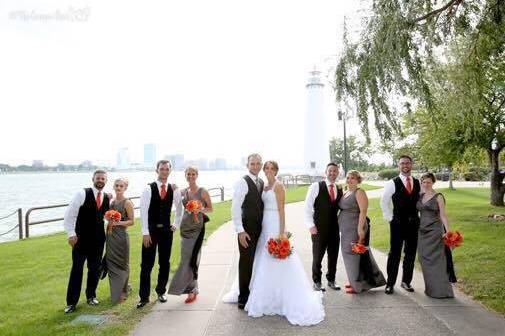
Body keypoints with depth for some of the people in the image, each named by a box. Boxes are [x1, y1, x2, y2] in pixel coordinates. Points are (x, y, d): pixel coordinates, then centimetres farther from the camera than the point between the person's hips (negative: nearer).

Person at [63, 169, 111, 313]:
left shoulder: (107, 198, 4)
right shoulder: (82, 194, -9)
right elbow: (69, 214, -9)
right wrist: (71, 234, -14)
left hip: (98, 239, 4)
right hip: (81, 238, -4)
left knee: (95, 269, 12)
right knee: (76, 270, 3)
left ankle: (91, 296, 30)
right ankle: (71, 302, 15)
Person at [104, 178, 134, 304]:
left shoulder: (127, 203, -10)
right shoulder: (111, 201, 9)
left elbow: (132, 221, -10)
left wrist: (118, 223, -22)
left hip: (121, 236, -6)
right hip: (110, 235, 7)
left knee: (121, 264, 4)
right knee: (110, 263, 12)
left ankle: (121, 292, 17)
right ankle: (115, 291, 28)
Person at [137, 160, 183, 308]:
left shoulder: (173, 189, 2)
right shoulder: (149, 188, -7)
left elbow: (180, 208, 18)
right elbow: (143, 211, -10)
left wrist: (176, 224, 13)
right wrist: (145, 233, -14)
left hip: (166, 230, 3)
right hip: (151, 230, -3)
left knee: (165, 263, 10)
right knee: (147, 264, 1)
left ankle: (161, 292, 26)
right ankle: (144, 296, 12)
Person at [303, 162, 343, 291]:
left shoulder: (340, 189, 8)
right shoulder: (316, 186, -6)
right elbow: (307, 206, -8)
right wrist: (311, 225, -13)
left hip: (335, 229, 4)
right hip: (319, 229, -4)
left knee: (333, 256, 12)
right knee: (317, 257, 7)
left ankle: (331, 280, 30)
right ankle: (317, 282, 24)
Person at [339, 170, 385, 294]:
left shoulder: (359, 192, -11)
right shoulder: (345, 193, 13)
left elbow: (363, 211, -18)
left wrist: (360, 229, -23)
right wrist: (342, 227, 13)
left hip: (355, 229, -8)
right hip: (346, 229, 8)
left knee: (354, 255, 1)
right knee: (350, 254, 15)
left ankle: (358, 285, 15)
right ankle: (355, 281, 30)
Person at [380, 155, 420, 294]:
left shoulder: (418, 183, 7)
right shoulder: (392, 183, -5)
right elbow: (383, 202, -2)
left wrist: (419, 217, 7)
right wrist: (390, 218, -4)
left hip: (414, 223, 4)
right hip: (398, 223, -4)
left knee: (411, 253, 11)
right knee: (395, 253, 1)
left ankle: (406, 281, 24)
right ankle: (390, 283, 11)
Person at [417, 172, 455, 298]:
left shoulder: (438, 197, -3)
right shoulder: (420, 196, 10)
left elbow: (443, 215, -5)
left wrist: (448, 231, -13)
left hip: (434, 232, -5)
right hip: (423, 231, 5)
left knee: (436, 259, -3)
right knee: (425, 260, 7)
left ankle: (440, 290, 7)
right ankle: (430, 288, 18)